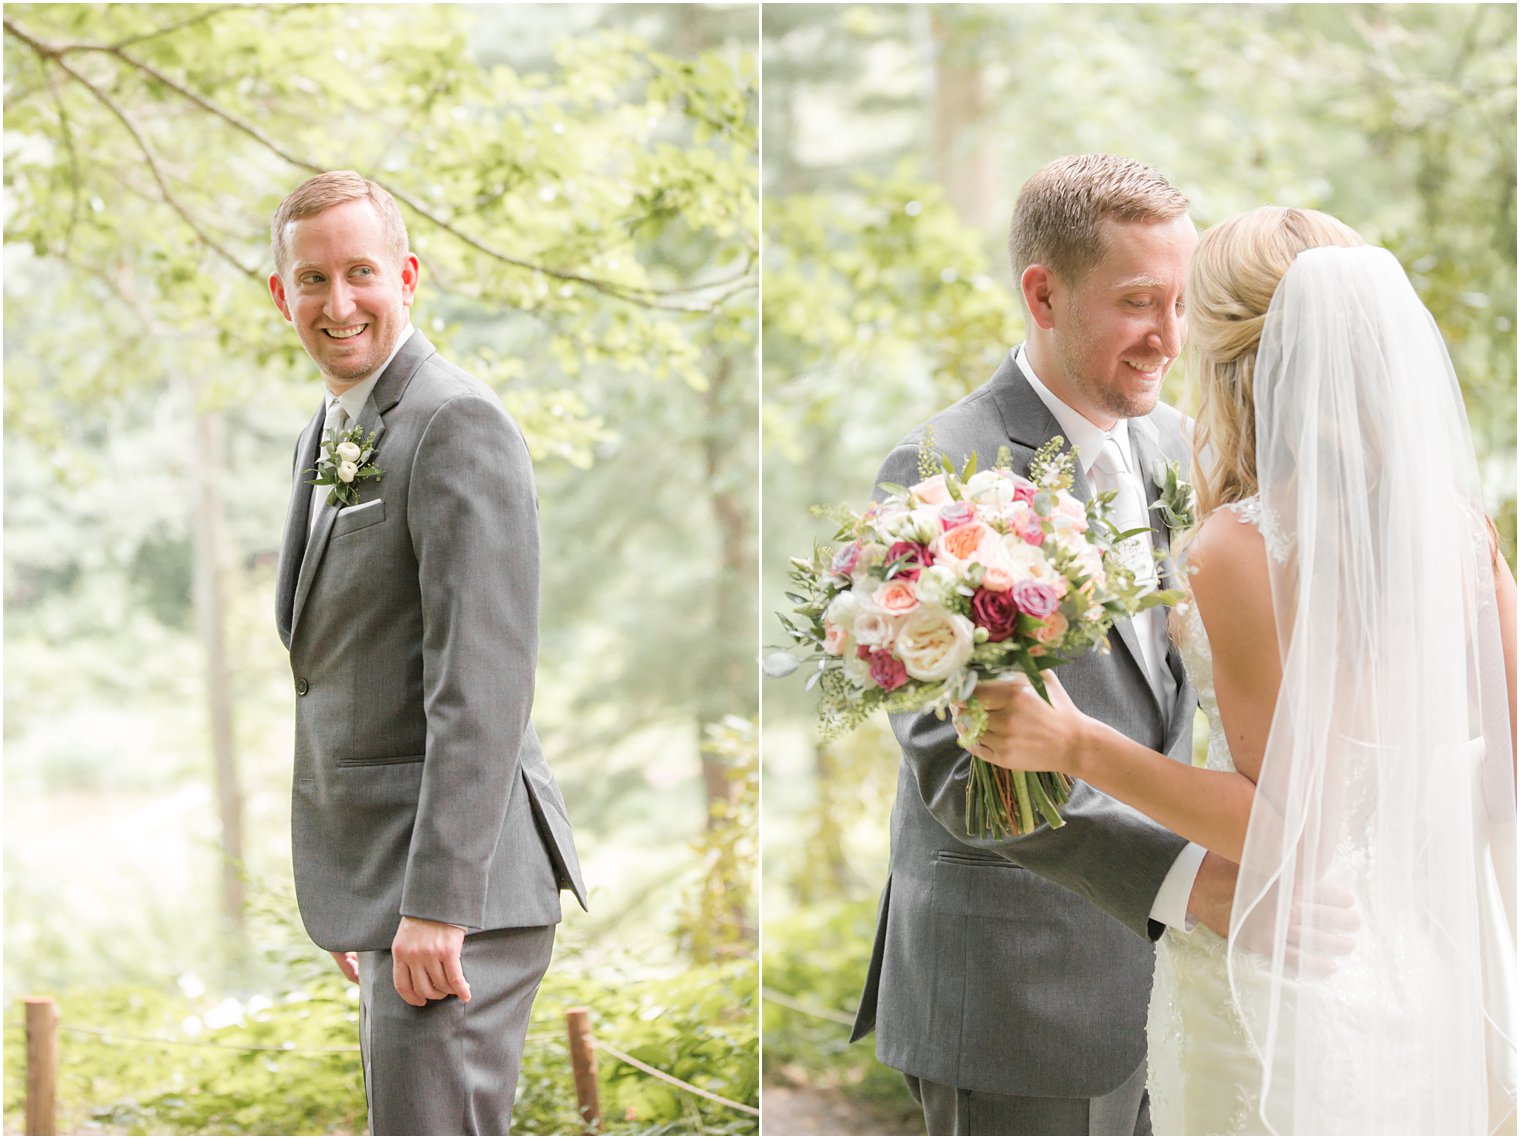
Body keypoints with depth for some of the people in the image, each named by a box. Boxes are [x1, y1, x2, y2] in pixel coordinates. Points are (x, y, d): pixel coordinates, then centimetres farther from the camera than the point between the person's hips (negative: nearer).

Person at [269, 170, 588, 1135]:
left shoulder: (458, 424, -14)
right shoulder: (330, 432, 17)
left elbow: (482, 684, -21)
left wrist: (436, 902, -23)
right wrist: (353, 892, 19)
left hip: (457, 879, -10)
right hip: (382, 874, 10)